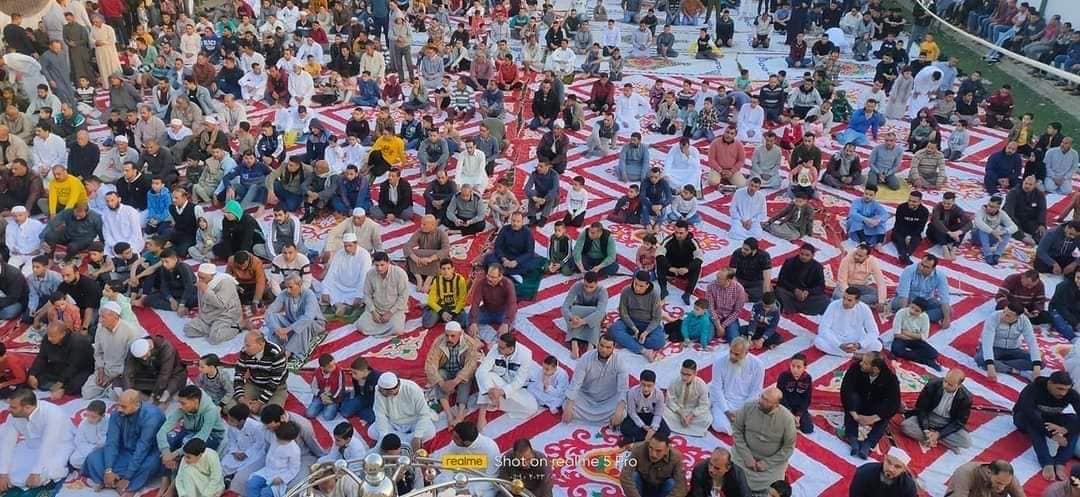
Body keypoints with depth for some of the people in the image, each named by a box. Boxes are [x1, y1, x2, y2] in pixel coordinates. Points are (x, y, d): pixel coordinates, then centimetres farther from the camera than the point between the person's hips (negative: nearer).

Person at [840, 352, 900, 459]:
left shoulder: (890, 378, -23)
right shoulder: (856, 367, -24)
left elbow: (894, 404, -29)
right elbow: (845, 390, -29)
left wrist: (873, 418, -41)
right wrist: (854, 415, -39)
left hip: (877, 409, 0)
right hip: (858, 403, 0)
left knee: (885, 412, -32)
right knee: (852, 398, -33)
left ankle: (867, 445, -44)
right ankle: (853, 439, -42)